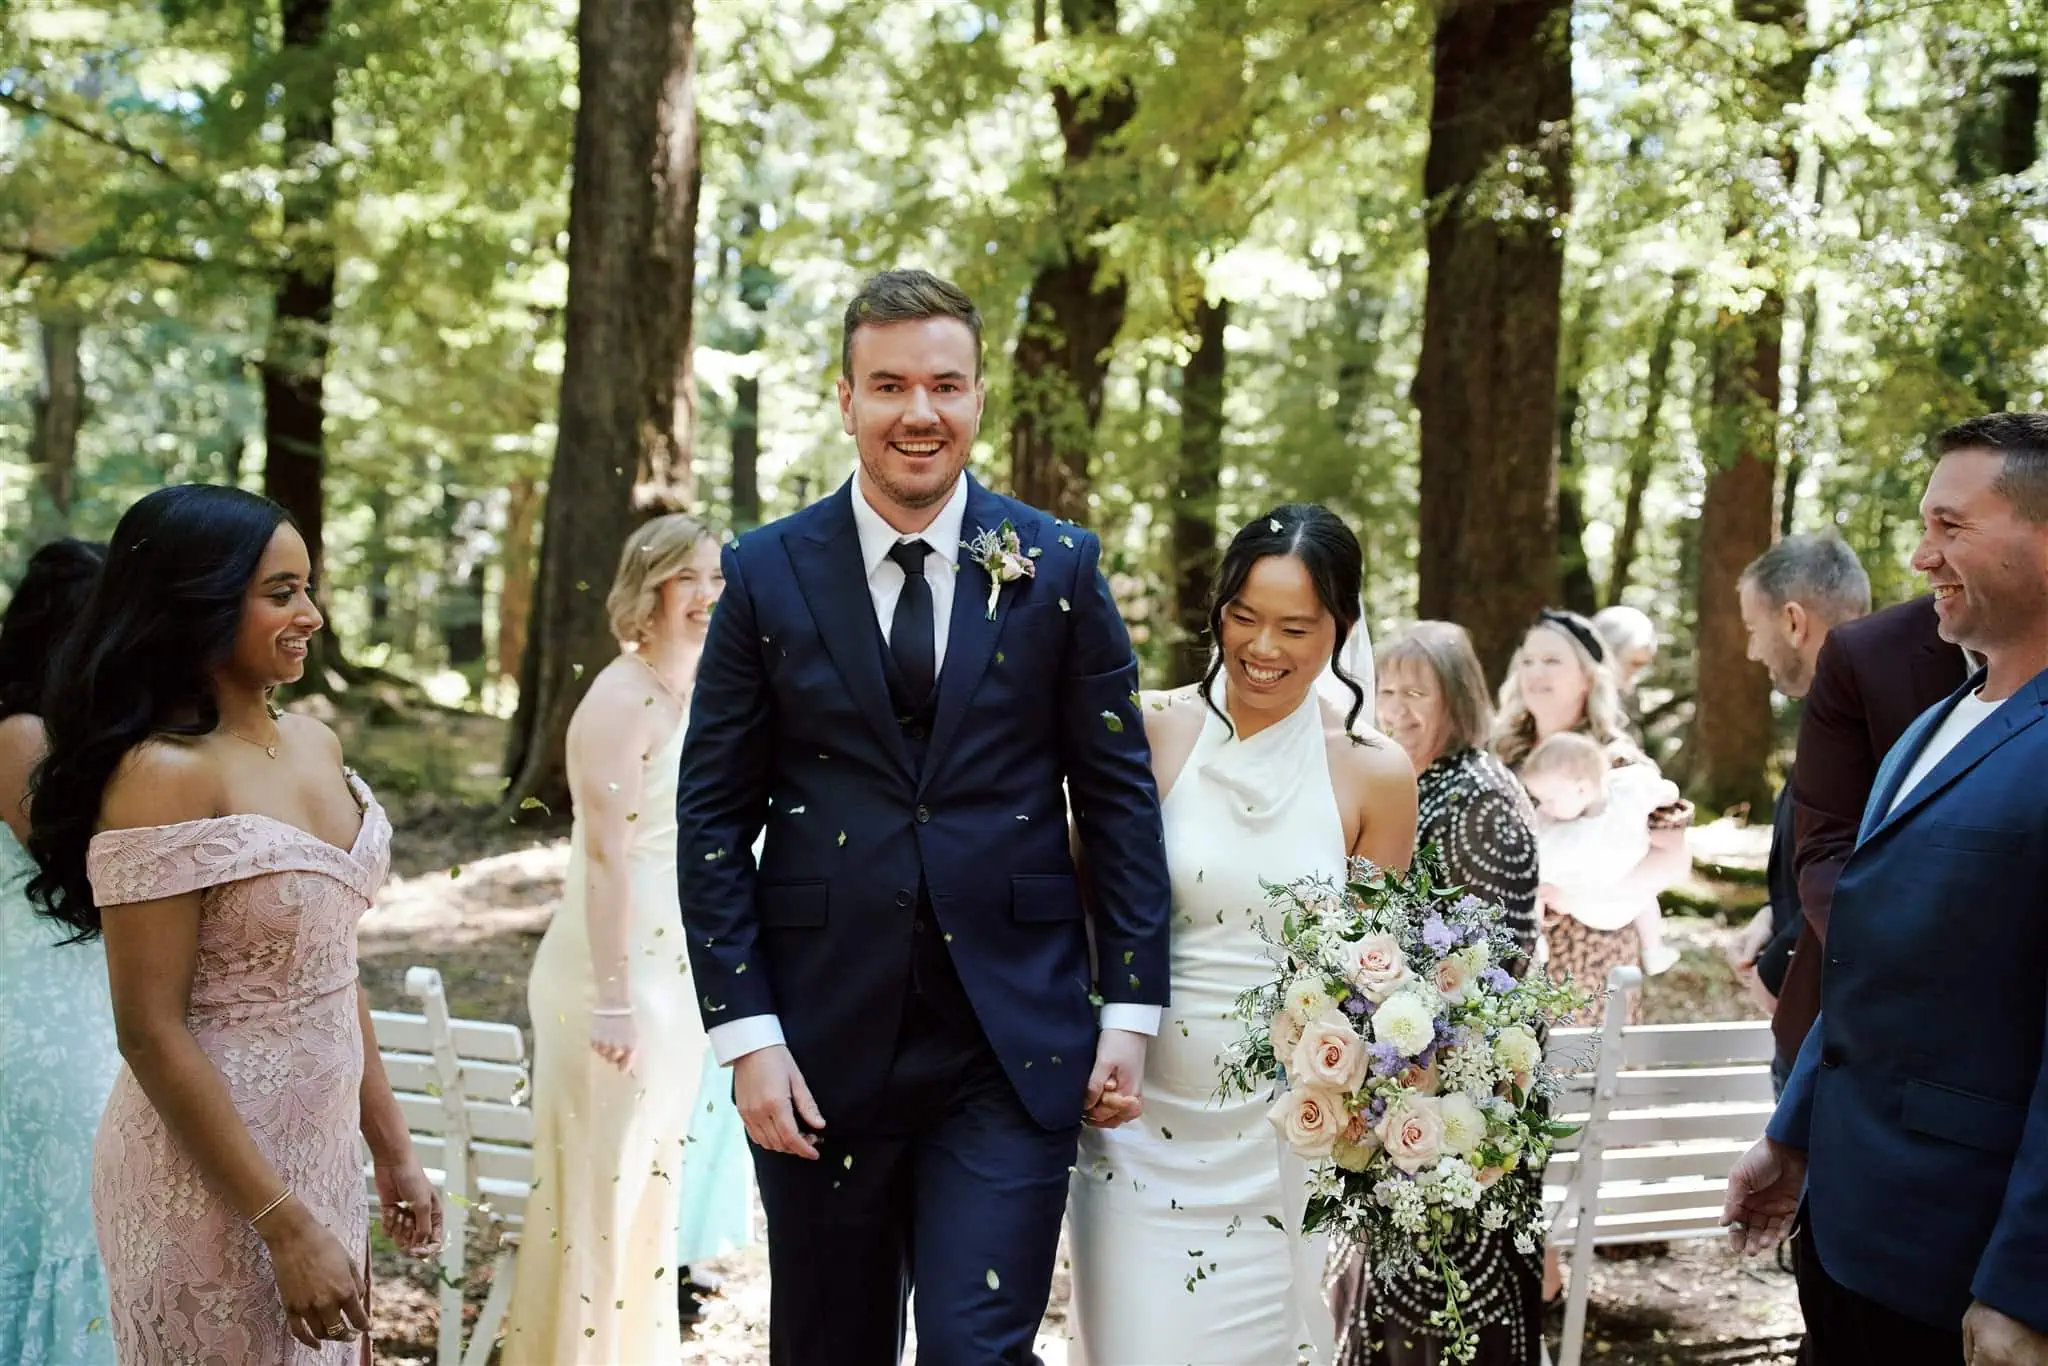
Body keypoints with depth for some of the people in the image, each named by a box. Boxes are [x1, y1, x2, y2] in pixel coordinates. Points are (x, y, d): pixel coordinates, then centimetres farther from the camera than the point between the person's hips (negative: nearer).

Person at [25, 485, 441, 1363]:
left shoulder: (313, 743, 4)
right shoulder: (164, 774, -19)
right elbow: (150, 1031, -20)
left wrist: (390, 1145, 14)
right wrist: (285, 1225, -20)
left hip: (320, 1153, 7)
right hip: (211, 1177, -7)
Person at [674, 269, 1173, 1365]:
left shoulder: (1058, 568, 1)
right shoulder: (767, 574, 0)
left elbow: (1119, 795, 3)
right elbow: (712, 819, 0)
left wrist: (1131, 1010, -1)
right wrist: (746, 1034, -6)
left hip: (1013, 1050, -1)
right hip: (821, 1044, 1)